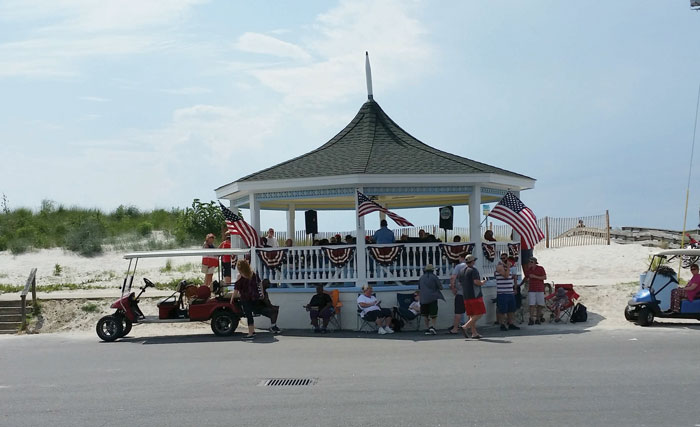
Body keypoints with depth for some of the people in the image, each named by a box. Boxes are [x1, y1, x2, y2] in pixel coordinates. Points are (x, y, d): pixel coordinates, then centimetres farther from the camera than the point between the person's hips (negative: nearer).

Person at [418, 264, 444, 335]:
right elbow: (440, 287, -2)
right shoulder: (434, 277, -3)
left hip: (423, 299, 3)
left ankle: (427, 328, 12)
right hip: (432, 298, -3)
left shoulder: (421, 278, 10)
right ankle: (432, 326, -19)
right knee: (433, 315, 0)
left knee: (425, 315, 13)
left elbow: (419, 289, 17)